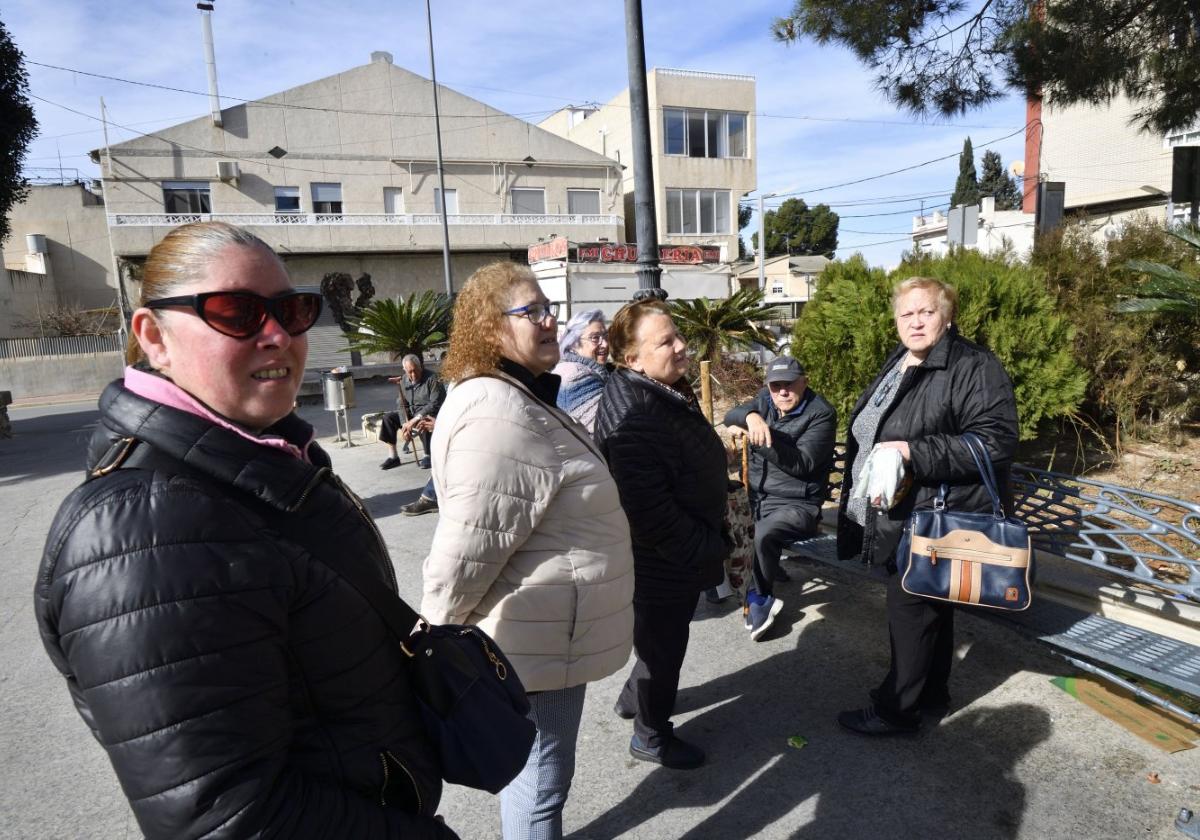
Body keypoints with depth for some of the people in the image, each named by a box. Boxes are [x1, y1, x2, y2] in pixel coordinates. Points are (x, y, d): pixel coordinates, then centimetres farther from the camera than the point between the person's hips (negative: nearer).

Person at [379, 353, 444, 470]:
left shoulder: (432, 378, -17)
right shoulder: (404, 381, 2)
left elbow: (435, 404, -23)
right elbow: (401, 404, 2)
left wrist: (414, 420, -27)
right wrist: (405, 424, -16)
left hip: (429, 414, -7)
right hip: (411, 413, 7)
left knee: (422, 421, -38)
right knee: (388, 417, -7)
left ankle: (427, 455, -16)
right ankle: (393, 457, -3)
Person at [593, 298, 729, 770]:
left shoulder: (668, 391, 4)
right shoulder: (632, 416, -30)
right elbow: (649, 509, -33)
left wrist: (712, 538, 18)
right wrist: (704, 550, -21)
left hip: (685, 550, 10)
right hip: (661, 560, -10)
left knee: (663, 637, 27)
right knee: (663, 643, 11)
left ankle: (635, 696, 51)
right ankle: (651, 736, 34)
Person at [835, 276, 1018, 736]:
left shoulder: (974, 369, -15)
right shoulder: (898, 363, 12)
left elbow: (995, 442, -23)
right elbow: (868, 430, 21)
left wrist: (913, 453, -27)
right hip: (899, 519, 9)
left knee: (912, 609, 0)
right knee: (930, 604, 20)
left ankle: (896, 709, 15)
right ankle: (931, 692, 36)